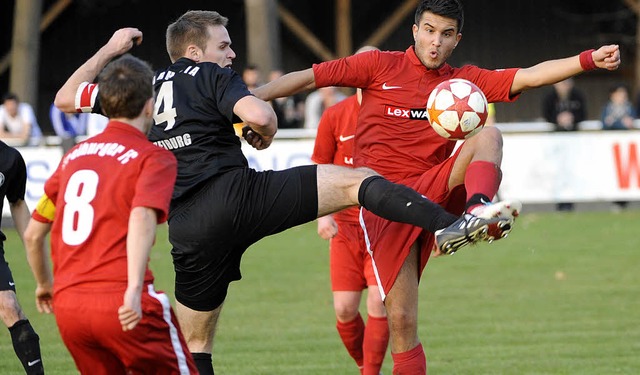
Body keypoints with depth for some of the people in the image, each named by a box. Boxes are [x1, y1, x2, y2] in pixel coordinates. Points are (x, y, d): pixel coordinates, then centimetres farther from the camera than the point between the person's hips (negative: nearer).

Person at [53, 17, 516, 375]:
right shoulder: (212, 76, 7)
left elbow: (66, 97, 32)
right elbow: (261, 115, -12)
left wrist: (109, 49, 41)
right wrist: (264, 137, 11)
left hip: (186, 229, 5)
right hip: (236, 194, -5)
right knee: (357, 180, -5)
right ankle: (448, 225, -28)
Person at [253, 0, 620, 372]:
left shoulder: (463, 81, 11)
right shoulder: (380, 66, 5)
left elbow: (529, 77, 2)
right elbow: (309, 77, 5)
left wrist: (590, 59, -9)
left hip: (432, 192, 2)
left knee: (489, 136, -23)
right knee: (402, 320, -10)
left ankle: (478, 209, -52)